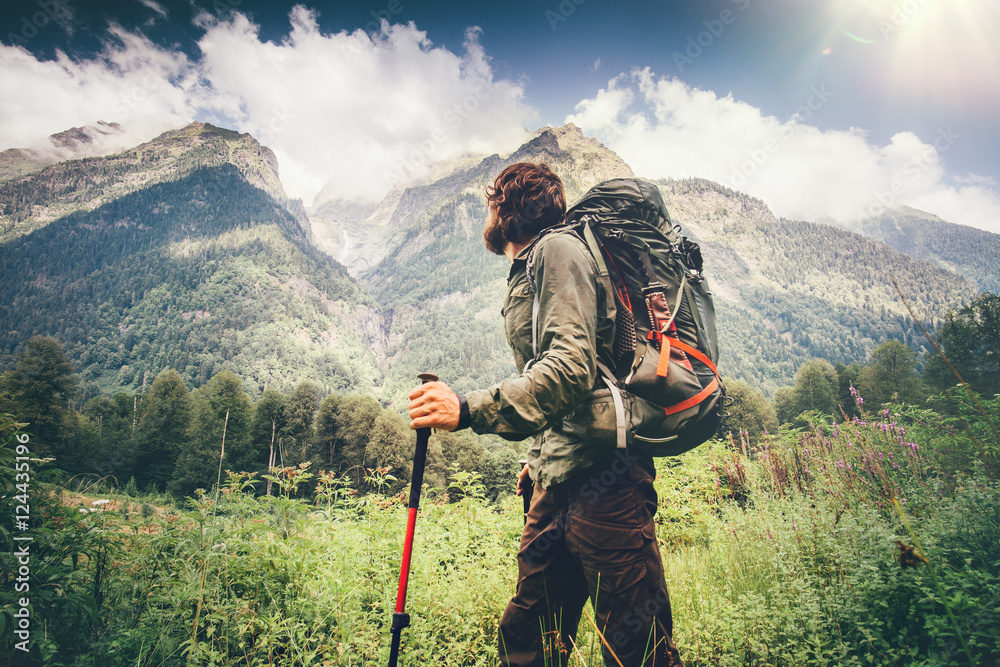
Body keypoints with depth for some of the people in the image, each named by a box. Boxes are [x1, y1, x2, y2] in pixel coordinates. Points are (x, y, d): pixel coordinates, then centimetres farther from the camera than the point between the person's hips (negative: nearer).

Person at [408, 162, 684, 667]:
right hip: (558, 482, 10)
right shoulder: (525, 272, 24)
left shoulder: (558, 249, -5)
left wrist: (468, 409, -26)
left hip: (601, 476, -9)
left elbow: (572, 368, -20)